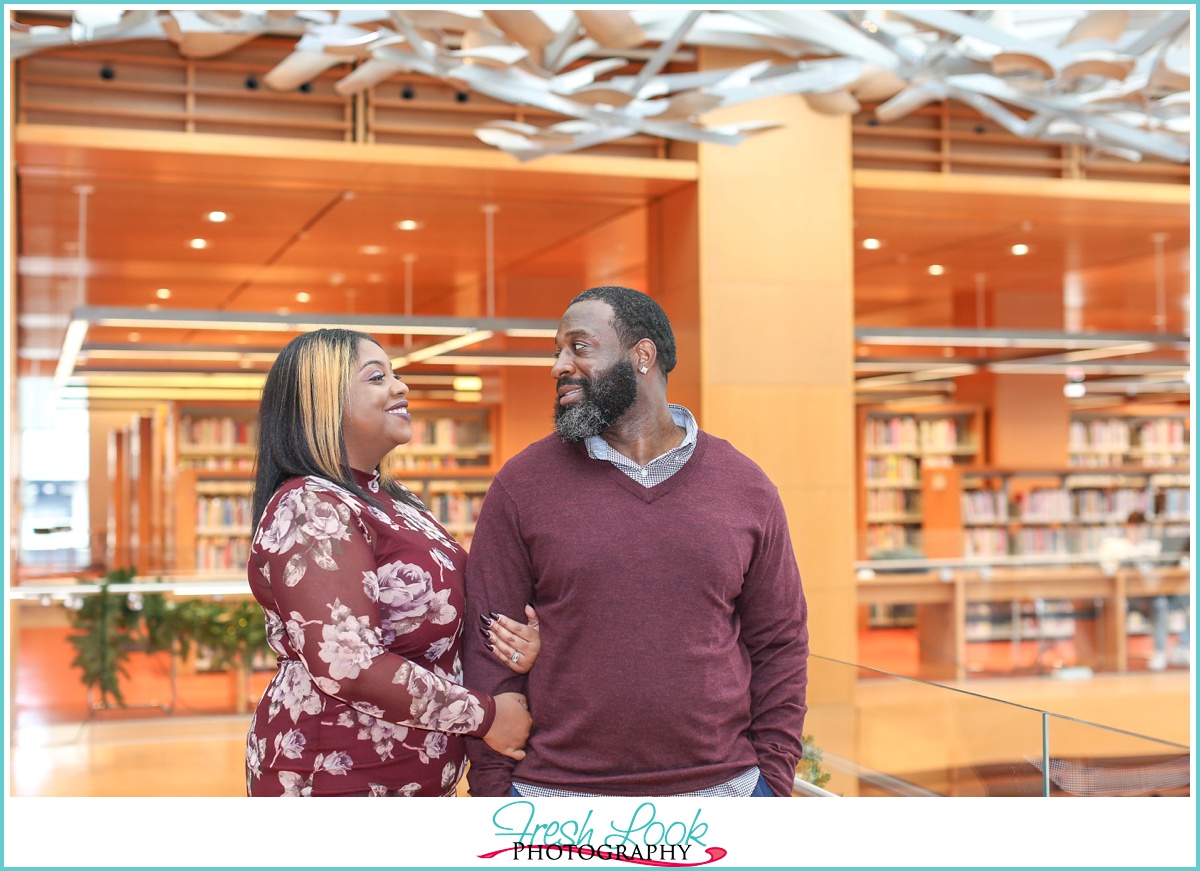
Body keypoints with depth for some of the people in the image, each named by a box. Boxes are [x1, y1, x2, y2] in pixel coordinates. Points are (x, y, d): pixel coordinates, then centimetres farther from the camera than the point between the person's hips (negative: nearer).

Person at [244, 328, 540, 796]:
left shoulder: (394, 501, 12)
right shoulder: (310, 511, -17)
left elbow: (434, 623, 19)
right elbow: (349, 666, -26)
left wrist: (511, 643, -3)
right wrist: (483, 715, -18)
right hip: (333, 780, -9)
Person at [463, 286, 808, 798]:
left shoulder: (746, 487, 4)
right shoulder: (520, 485, -1)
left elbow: (779, 645, 6)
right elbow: (490, 653, -1)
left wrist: (773, 778, 1)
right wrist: (493, 789, -5)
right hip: (556, 789, -1)